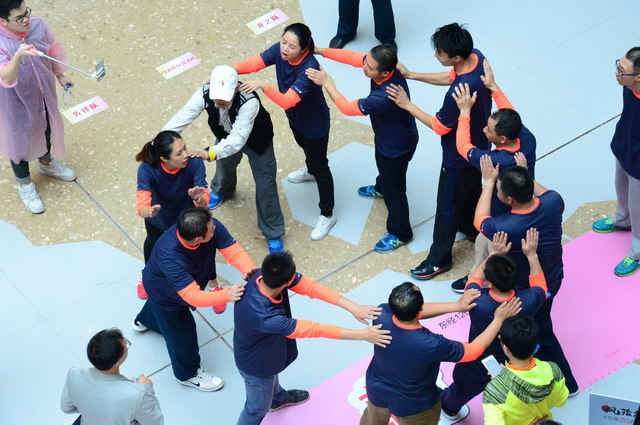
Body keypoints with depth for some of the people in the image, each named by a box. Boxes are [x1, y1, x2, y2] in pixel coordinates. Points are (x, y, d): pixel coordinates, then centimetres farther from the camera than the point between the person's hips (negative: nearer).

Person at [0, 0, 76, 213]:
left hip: (43, 93, 5)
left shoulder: (38, 25, -18)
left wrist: (60, 75, 11)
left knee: (46, 128, 30)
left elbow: (52, 49, 2)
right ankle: (25, 185, 40)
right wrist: (18, 57, -61)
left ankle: (46, 163, 61)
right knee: (20, 140, 16)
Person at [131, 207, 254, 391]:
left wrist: (248, 269, -56)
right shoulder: (169, 256, -51)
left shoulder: (212, 226, -37)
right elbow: (192, 296, -52)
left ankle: (144, 321, 74)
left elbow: (233, 250, -35)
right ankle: (188, 373, 43)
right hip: (164, 293, -7)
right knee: (182, 330, 12)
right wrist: (226, 295, -65)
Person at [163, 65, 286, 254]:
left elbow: (237, 139, -52)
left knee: (265, 185, 0)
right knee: (224, 165, 30)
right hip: (225, 135, 4)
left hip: (257, 141, -4)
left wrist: (210, 153, -66)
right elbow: (181, 119, -36)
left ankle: (273, 234, 22)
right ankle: (221, 190, 68)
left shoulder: (250, 101, -47)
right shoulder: (205, 94, -35)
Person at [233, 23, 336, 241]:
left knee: (319, 165, 11)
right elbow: (254, 63, -26)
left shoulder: (309, 69, -43)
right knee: (304, 145, 36)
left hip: (314, 123, -7)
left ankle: (327, 215, 31)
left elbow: (287, 101, -48)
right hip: (295, 117, 7)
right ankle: (310, 171, 70)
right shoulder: (280, 50, -23)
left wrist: (262, 85, -60)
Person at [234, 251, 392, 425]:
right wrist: (362, 335, -37)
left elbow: (310, 287, -29)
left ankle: (278, 398, 71)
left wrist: (353, 307, -37)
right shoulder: (262, 316, -49)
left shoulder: (266, 274, -31)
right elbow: (312, 330, -43)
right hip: (256, 364, -8)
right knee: (258, 408, 20)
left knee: (271, 377, 39)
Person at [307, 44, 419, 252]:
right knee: (383, 165, 38)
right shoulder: (382, 65, -25)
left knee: (393, 189, 14)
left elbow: (348, 108, -34)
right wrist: (320, 51, -16)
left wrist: (326, 83, -28)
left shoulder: (385, 96, -47)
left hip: (397, 145, -8)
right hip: (386, 135, 8)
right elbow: (352, 57, -10)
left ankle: (400, 234, 36)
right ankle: (381, 188, 70)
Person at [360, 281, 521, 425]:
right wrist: (499, 318, -15)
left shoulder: (381, 314, -32)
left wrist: (457, 306, -10)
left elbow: (408, 311, -11)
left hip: (377, 390, 4)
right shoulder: (431, 344, -42)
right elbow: (474, 350, -25)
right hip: (412, 406, -4)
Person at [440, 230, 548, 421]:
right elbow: (540, 286, -7)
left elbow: (475, 278, -12)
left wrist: (495, 253, -10)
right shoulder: (528, 302, -34)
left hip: (477, 370, 0)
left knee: (461, 390, 32)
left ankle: (449, 408, 61)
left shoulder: (477, 302, -38)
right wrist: (531, 254, -4)